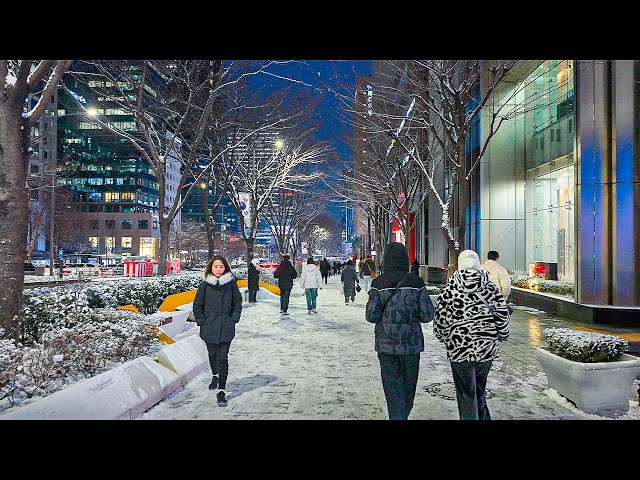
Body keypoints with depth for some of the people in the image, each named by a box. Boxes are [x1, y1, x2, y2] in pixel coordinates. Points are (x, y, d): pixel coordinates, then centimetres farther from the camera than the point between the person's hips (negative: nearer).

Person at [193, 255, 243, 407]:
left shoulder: (231, 283, -4)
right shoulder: (204, 285, -4)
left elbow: (238, 303, 7)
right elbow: (197, 306, 4)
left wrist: (234, 319, -1)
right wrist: (202, 322, -1)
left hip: (226, 328, -2)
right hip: (209, 328, 2)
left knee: (223, 358, -5)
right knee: (212, 355, 20)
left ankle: (221, 391, 1)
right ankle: (215, 376, 49)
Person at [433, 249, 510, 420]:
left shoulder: (449, 290, -6)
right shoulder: (490, 288, -2)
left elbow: (439, 318, -4)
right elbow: (503, 315, 0)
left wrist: (442, 336, 13)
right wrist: (502, 336, 16)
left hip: (459, 348, -3)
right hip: (487, 348, 3)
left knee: (466, 394, 8)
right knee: (480, 390, 22)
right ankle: (483, 417, 35)